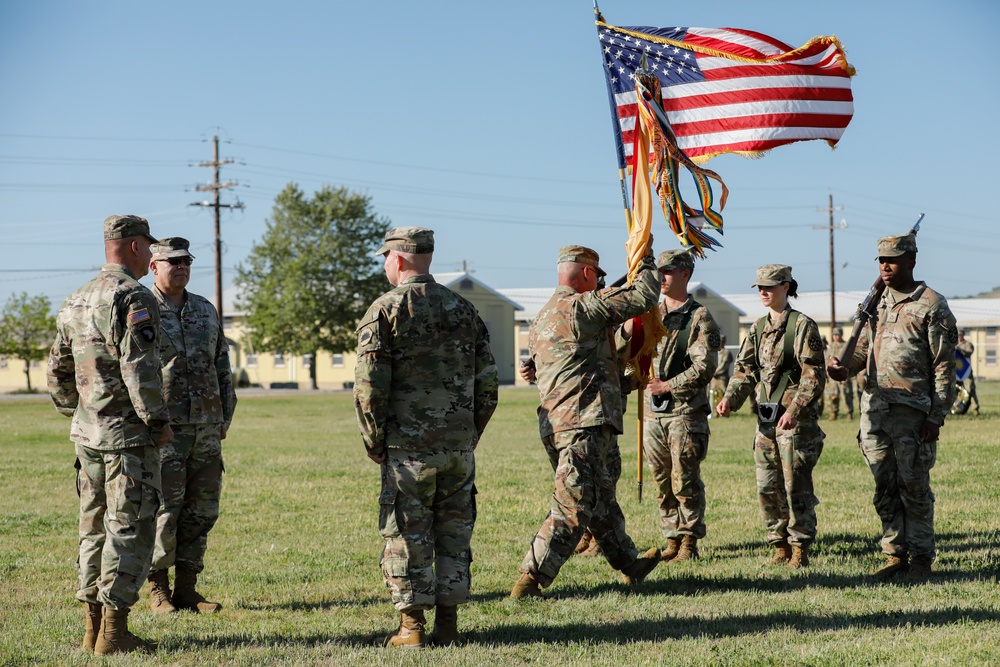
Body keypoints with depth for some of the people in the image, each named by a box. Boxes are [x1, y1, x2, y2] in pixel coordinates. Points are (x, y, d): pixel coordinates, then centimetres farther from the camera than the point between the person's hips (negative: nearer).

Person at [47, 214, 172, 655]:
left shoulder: (75, 303, 15)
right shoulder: (132, 297, -13)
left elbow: (57, 375, 19)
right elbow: (139, 367, -21)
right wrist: (158, 421, -13)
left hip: (87, 435, 8)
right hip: (130, 435, -8)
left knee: (95, 528, 13)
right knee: (129, 529, -4)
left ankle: (94, 627, 18)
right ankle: (114, 634, -3)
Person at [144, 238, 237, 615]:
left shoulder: (206, 311, 15)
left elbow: (222, 367, 20)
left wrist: (225, 417, 14)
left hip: (207, 428, 6)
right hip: (164, 428, -5)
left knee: (202, 510, 6)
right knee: (165, 510, -5)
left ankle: (187, 589, 14)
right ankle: (158, 591, 7)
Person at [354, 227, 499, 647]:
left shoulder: (385, 310, -6)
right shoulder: (464, 309, 9)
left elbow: (369, 387, -11)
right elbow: (488, 382, 9)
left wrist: (374, 443, -1)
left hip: (408, 448, -4)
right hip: (460, 447, 4)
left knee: (406, 536, 4)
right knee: (454, 534, 11)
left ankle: (412, 626, 6)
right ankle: (448, 624, 14)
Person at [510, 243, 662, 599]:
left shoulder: (541, 319, 20)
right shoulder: (583, 306, -9)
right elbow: (643, 298, -5)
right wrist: (646, 260, 14)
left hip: (553, 423, 10)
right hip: (585, 425, -10)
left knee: (601, 499, 22)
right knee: (572, 508, -10)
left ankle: (630, 563, 36)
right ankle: (529, 582, -13)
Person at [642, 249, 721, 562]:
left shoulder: (700, 318, -3)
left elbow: (705, 366, -12)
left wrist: (669, 385, -14)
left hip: (686, 411, -5)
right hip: (653, 412, 5)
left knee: (685, 481, -4)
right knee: (662, 483, 8)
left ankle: (689, 542, 5)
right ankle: (672, 541, 16)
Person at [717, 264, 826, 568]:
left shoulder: (802, 326, -6)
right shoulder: (758, 328, 14)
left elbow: (814, 375, -11)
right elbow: (745, 368, 13)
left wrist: (795, 410, -20)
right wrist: (730, 398, -4)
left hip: (795, 419, -7)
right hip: (765, 418, 7)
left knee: (796, 486, -4)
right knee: (767, 487, 8)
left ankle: (800, 549, 4)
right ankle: (780, 547, 18)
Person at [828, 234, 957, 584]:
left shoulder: (931, 305, -4)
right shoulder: (877, 302, 15)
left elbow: (944, 365, -6)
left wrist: (936, 416, -12)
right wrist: (845, 368, -4)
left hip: (911, 411, -6)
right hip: (874, 407, 6)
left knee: (913, 486, -3)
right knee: (884, 489, 9)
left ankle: (921, 558, 7)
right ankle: (895, 555, 17)